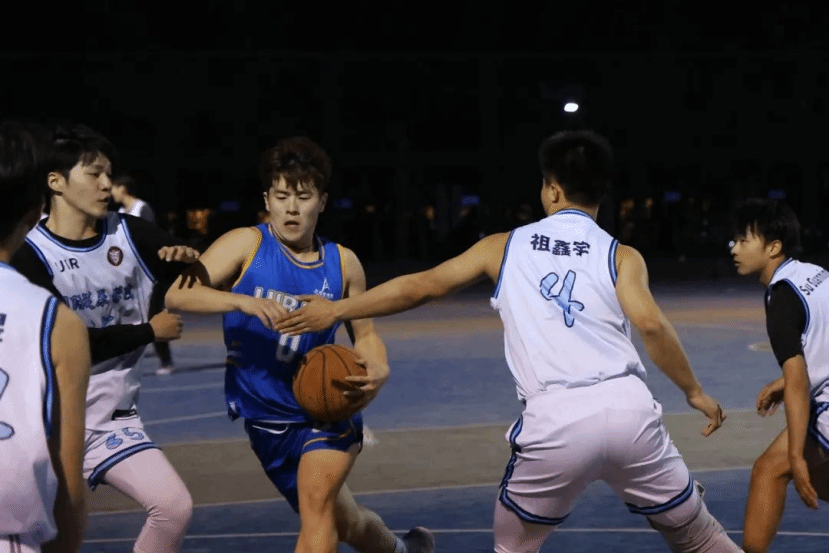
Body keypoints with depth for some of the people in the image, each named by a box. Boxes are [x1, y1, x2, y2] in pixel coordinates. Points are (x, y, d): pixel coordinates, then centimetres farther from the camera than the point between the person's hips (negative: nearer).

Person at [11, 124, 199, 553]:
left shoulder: (129, 234, 0)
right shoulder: (31, 256, -12)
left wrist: (191, 262, -19)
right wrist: (149, 331, -13)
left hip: (112, 417, 3)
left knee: (174, 506, -11)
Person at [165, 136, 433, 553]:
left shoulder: (343, 263, -1)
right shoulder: (247, 245, -9)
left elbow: (364, 334, 10)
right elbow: (177, 295, -21)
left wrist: (377, 371, -12)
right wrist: (241, 301, -38)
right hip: (265, 418, 1)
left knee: (317, 502, -28)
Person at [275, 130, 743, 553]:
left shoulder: (505, 246, 16)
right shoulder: (621, 255, 11)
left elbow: (419, 287, 19)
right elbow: (650, 323, -7)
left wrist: (337, 309, 29)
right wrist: (695, 392, 5)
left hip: (554, 420, 0)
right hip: (627, 409, 1)